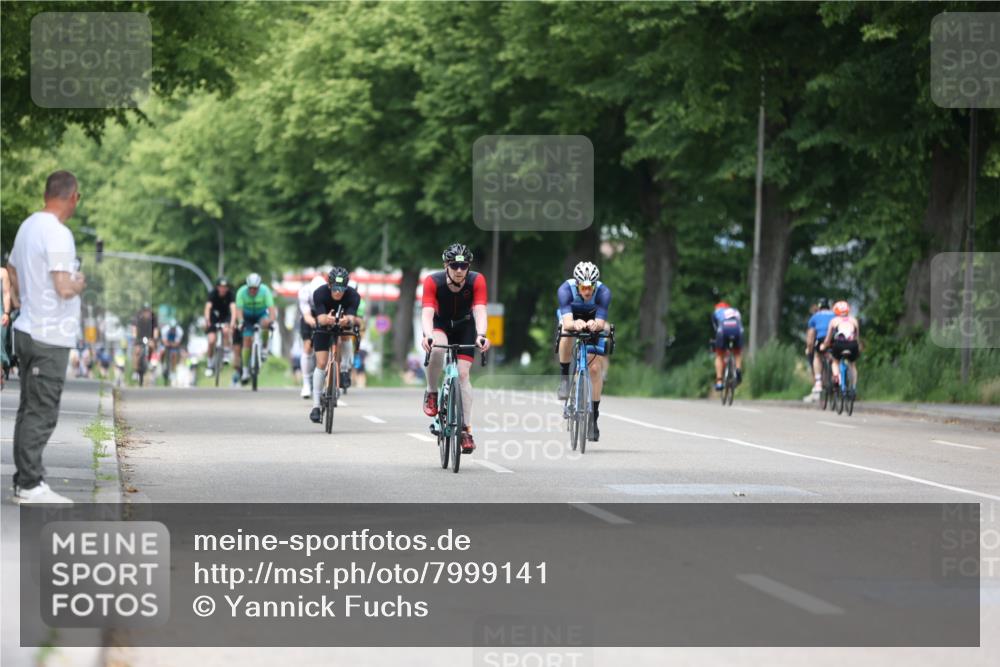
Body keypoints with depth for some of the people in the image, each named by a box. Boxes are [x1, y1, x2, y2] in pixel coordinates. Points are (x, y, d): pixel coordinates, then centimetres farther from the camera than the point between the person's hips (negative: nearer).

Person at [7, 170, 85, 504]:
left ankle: (27, 480, 18)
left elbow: (13, 275, 23)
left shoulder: (28, 226, 11)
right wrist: (79, 284, -5)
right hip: (50, 338, -9)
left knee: (30, 410, 13)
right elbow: (64, 288, -25)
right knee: (41, 414, -5)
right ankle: (30, 486, -3)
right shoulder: (58, 234, -18)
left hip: (27, 329, 9)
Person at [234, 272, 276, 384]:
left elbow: (271, 308, -31)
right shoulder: (242, 292, -25)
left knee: (265, 323, -35)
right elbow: (239, 310, -29)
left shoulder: (265, 290, -27)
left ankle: (264, 348, -13)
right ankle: (245, 371, -1)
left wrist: (271, 321, -46)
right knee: (247, 341, -9)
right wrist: (240, 321, -46)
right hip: (248, 317, 1)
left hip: (261, 314, -1)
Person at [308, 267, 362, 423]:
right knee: (321, 363, -11)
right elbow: (320, 318, -39)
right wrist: (327, 319, -63)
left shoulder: (353, 295, -29)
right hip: (323, 328, -2)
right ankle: (316, 405, -8)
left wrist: (348, 320, -64)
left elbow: (352, 318, -40)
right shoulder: (320, 293, -30)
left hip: (343, 327, 2)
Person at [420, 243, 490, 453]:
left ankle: (466, 430, -9)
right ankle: (432, 393, -12)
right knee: (437, 349, -36)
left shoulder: (477, 281, -26)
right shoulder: (433, 282, -28)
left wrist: (481, 335, -54)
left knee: (462, 373, -13)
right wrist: (428, 336, -57)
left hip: (465, 328, 1)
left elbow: (480, 311, -35)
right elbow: (427, 312, -38)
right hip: (441, 326, -1)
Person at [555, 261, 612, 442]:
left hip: (593, 323, 0)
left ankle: (594, 416, 1)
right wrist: (575, 324, -67)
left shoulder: (603, 292, -33)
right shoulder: (566, 289, -34)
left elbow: (601, 323, -41)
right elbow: (567, 323, -45)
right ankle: (564, 378, -16)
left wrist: (595, 325, -64)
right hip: (572, 318, 0)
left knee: (595, 367, -11)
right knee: (567, 334, -36)